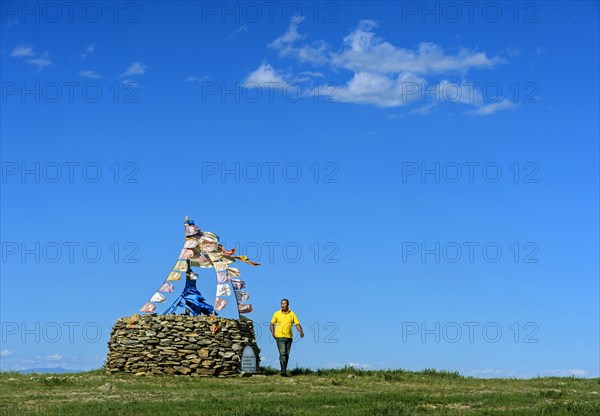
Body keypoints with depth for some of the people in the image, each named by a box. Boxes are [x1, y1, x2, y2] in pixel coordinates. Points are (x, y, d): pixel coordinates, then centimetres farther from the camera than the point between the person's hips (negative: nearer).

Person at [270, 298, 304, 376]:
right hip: (280, 337, -3)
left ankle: (284, 371, 17)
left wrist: (301, 332, -15)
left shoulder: (292, 314, 5)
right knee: (282, 354, -15)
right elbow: (272, 324, 11)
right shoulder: (277, 314, 2)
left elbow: (297, 324, 2)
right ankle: (283, 371, -22)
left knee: (287, 355, 8)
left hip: (289, 337, 3)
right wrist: (273, 333, -3)